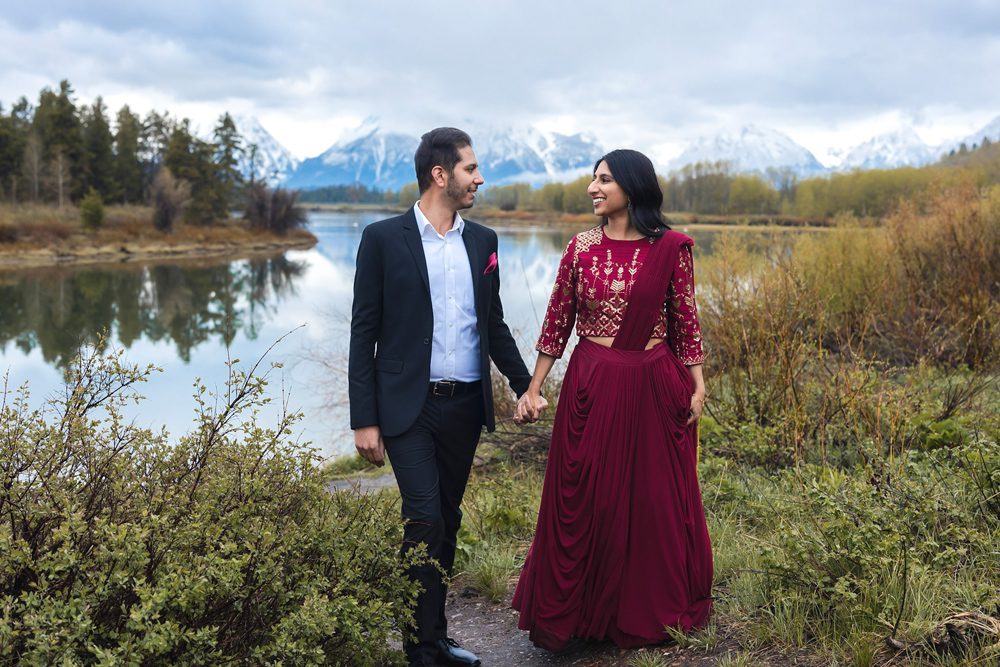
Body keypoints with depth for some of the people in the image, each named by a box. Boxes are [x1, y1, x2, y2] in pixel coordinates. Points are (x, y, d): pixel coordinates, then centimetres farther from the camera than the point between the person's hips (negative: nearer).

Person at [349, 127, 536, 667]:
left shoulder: (483, 241, 8)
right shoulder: (384, 238, -5)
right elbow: (364, 332, -5)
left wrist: (525, 385, 11)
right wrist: (364, 420, -8)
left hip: (466, 405, 5)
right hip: (409, 406, -4)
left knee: (447, 522, 12)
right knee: (424, 521, -8)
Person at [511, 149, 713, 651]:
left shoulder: (671, 248, -3)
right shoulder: (582, 247, 1)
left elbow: (685, 322, 3)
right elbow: (557, 322, 3)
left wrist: (697, 385, -1)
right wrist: (533, 388, 1)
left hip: (653, 388, 0)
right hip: (591, 385, 1)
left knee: (655, 499, 11)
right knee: (583, 500, 7)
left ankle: (650, 612, 33)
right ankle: (576, 613, 26)